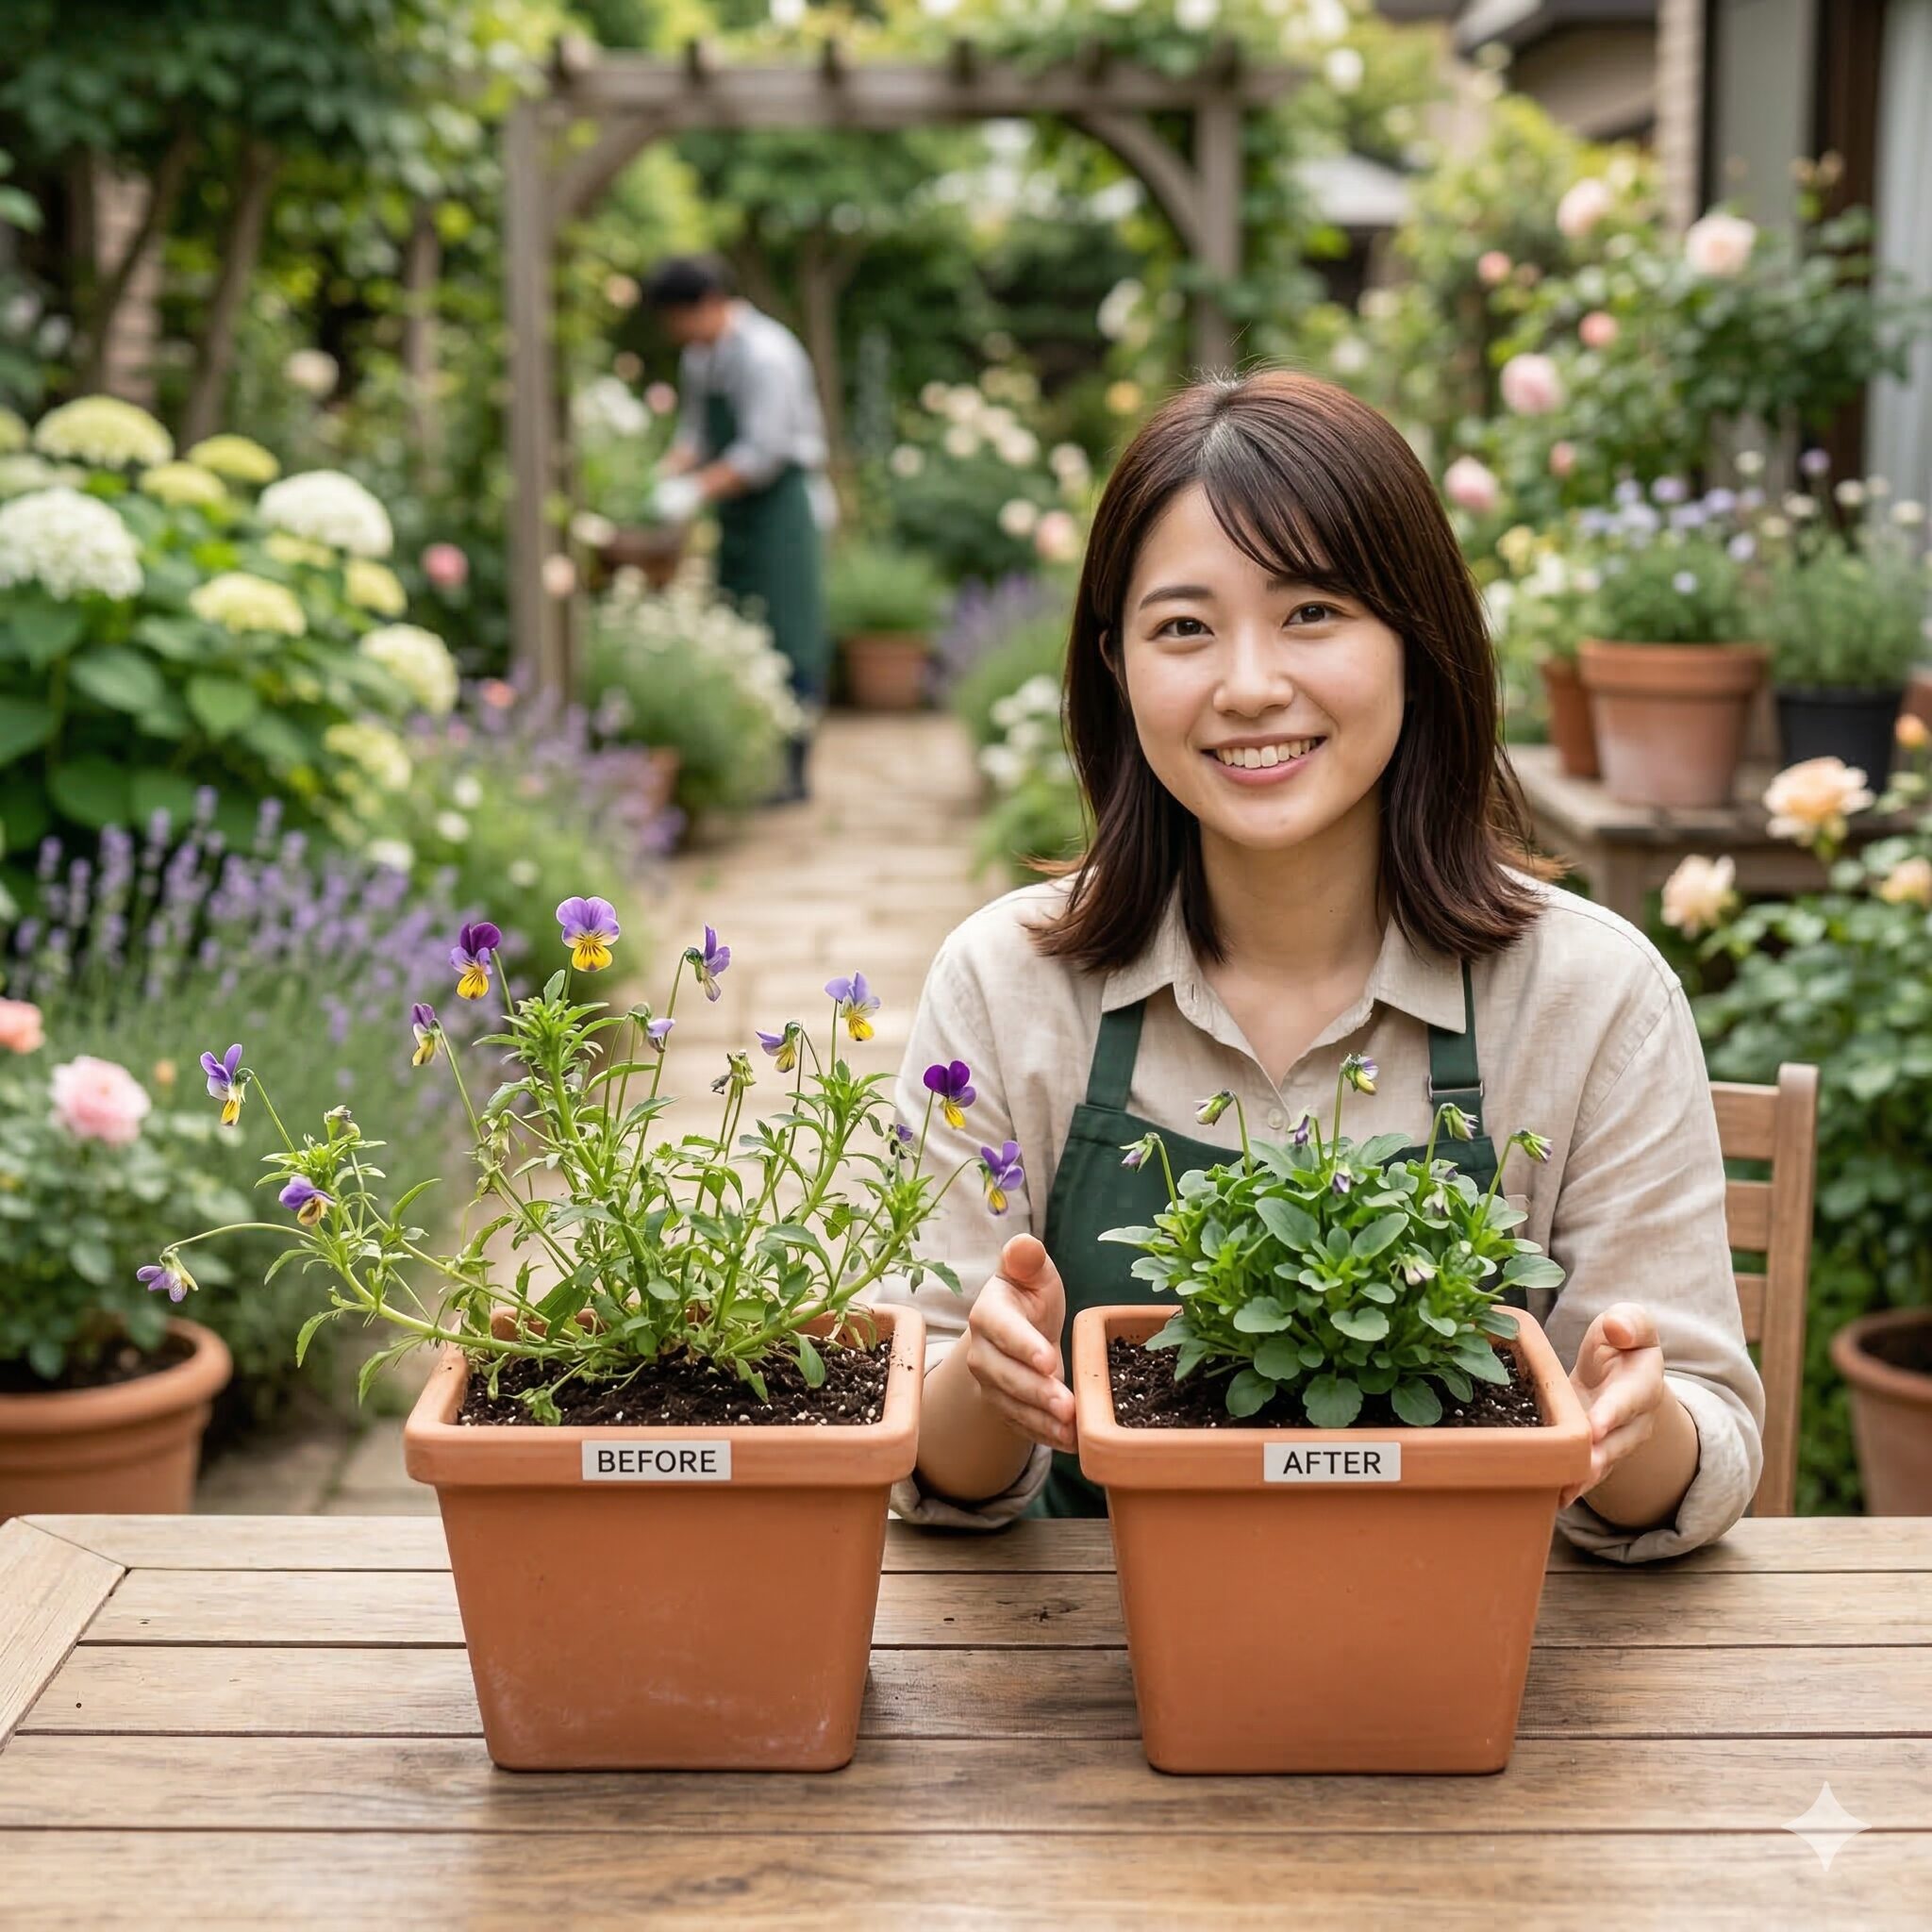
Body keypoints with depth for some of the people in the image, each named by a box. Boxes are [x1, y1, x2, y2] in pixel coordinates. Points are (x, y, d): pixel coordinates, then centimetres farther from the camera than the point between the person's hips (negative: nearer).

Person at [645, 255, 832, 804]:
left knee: (787, 640, -6)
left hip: (783, 505, -9)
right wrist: (665, 476, -4)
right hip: (738, 512, 9)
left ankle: (789, 769, -2)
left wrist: (697, 491, -23)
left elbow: (764, 451, -22)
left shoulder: (764, 353, -17)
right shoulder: (699, 356, 11)